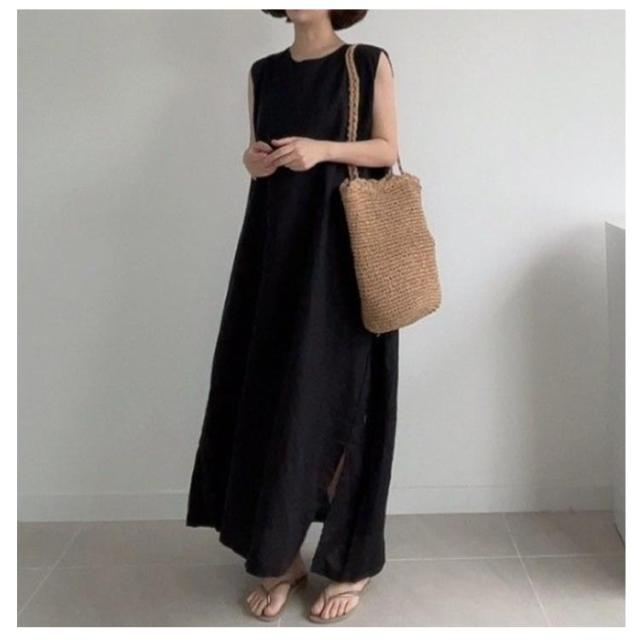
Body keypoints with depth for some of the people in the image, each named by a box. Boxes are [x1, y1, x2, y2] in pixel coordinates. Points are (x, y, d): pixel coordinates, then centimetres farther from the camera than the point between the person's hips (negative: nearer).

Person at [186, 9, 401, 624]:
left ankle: (350, 563, 9)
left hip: (345, 252, -4)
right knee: (268, 396, 0)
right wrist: (253, 161, -5)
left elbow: (388, 149, 0)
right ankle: (279, 557, 13)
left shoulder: (369, 63, 2)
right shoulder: (264, 73, 14)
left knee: (335, 399, -5)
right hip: (276, 248, 5)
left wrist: (323, 149, -16)